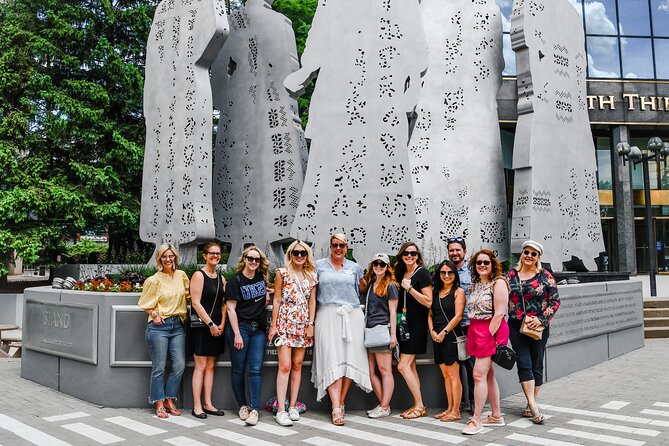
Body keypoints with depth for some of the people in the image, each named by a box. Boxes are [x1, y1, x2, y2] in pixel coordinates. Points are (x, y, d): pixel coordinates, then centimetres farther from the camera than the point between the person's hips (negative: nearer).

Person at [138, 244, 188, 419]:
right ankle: (159, 404, 12)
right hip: (159, 326, -4)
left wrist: (183, 313, 8)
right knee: (159, 367, 1)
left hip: (177, 325, 4)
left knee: (180, 365, 1)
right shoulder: (155, 280, -4)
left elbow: (188, 295, 20)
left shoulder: (182, 275, 8)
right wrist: (154, 315, -11)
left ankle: (169, 400, 16)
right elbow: (145, 303, 2)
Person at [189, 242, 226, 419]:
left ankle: (208, 404, 16)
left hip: (216, 328, 6)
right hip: (201, 326, -6)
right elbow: (196, 303, -13)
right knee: (201, 366, -4)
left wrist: (221, 324, 0)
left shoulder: (221, 278, 12)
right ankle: (197, 406, 3)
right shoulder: (198, 275, -7)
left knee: (210, 366, 9)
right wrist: (210, 324, -15)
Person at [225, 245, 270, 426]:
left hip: (258, 329, 3)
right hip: (239, 327, -3)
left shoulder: (261, 277, 10)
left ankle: (254, 409, -2)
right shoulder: (235, 281, -5)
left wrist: (266, 298, 11)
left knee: (255, 369, -3)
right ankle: (243, 405, 18)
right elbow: (231, 308, -9)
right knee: (238, 369, 4)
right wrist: (237, 334, -14)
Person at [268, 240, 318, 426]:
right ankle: (281, 410, -7)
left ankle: (293, 406, 15)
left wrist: (311, 324, 1)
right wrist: (273, 325, -3)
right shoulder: (282, 273, -1)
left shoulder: (312, 276, 10)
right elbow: (277, 300, -1)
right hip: (285, 322, -4)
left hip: (303, 324, 4)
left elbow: (312, 302, 9)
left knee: (297, 365, 7)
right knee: (285, 366, -9)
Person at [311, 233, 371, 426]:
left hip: (352, 316, 2)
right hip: (328, 315, -2)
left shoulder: (354, 267, 14)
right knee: (332, 360, -10)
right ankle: (336, 409, -13)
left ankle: (341, 402, 9)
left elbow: (361, 289, 28)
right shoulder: (319, 265, 9)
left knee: (350, 359, -3)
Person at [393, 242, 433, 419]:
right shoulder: (401, 273, 13)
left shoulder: (422, 273, -9)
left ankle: (420, 406, 0)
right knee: (410, 366, 9)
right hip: (404, 323, 8)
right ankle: (418, 405, 15)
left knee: (403, 366, -10)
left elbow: (428, 302, -15)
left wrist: (409, 288, -20)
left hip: (417, 324, -8)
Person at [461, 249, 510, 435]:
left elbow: (499, 313, -16)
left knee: (479, 375, -10)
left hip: (492, 330, -8)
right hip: (476, 330, 8)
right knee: (489, 375, 13)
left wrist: (488, 334, -18)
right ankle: (496, 416, 22)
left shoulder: (498, 282, -9)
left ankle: (476, 420, -4)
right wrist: (474, 334, 9)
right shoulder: (476, 284, 15)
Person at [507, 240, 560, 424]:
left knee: (536, 365, 7)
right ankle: (533, 405, -6)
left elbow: (555, 300, -2)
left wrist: (541, 319, -12)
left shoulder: (545, 276, -1)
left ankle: (531, 403, 20)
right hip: (516, 326, 1)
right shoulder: (512, 274, 5)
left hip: (539, 327, -1)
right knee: (524, 363, -7)